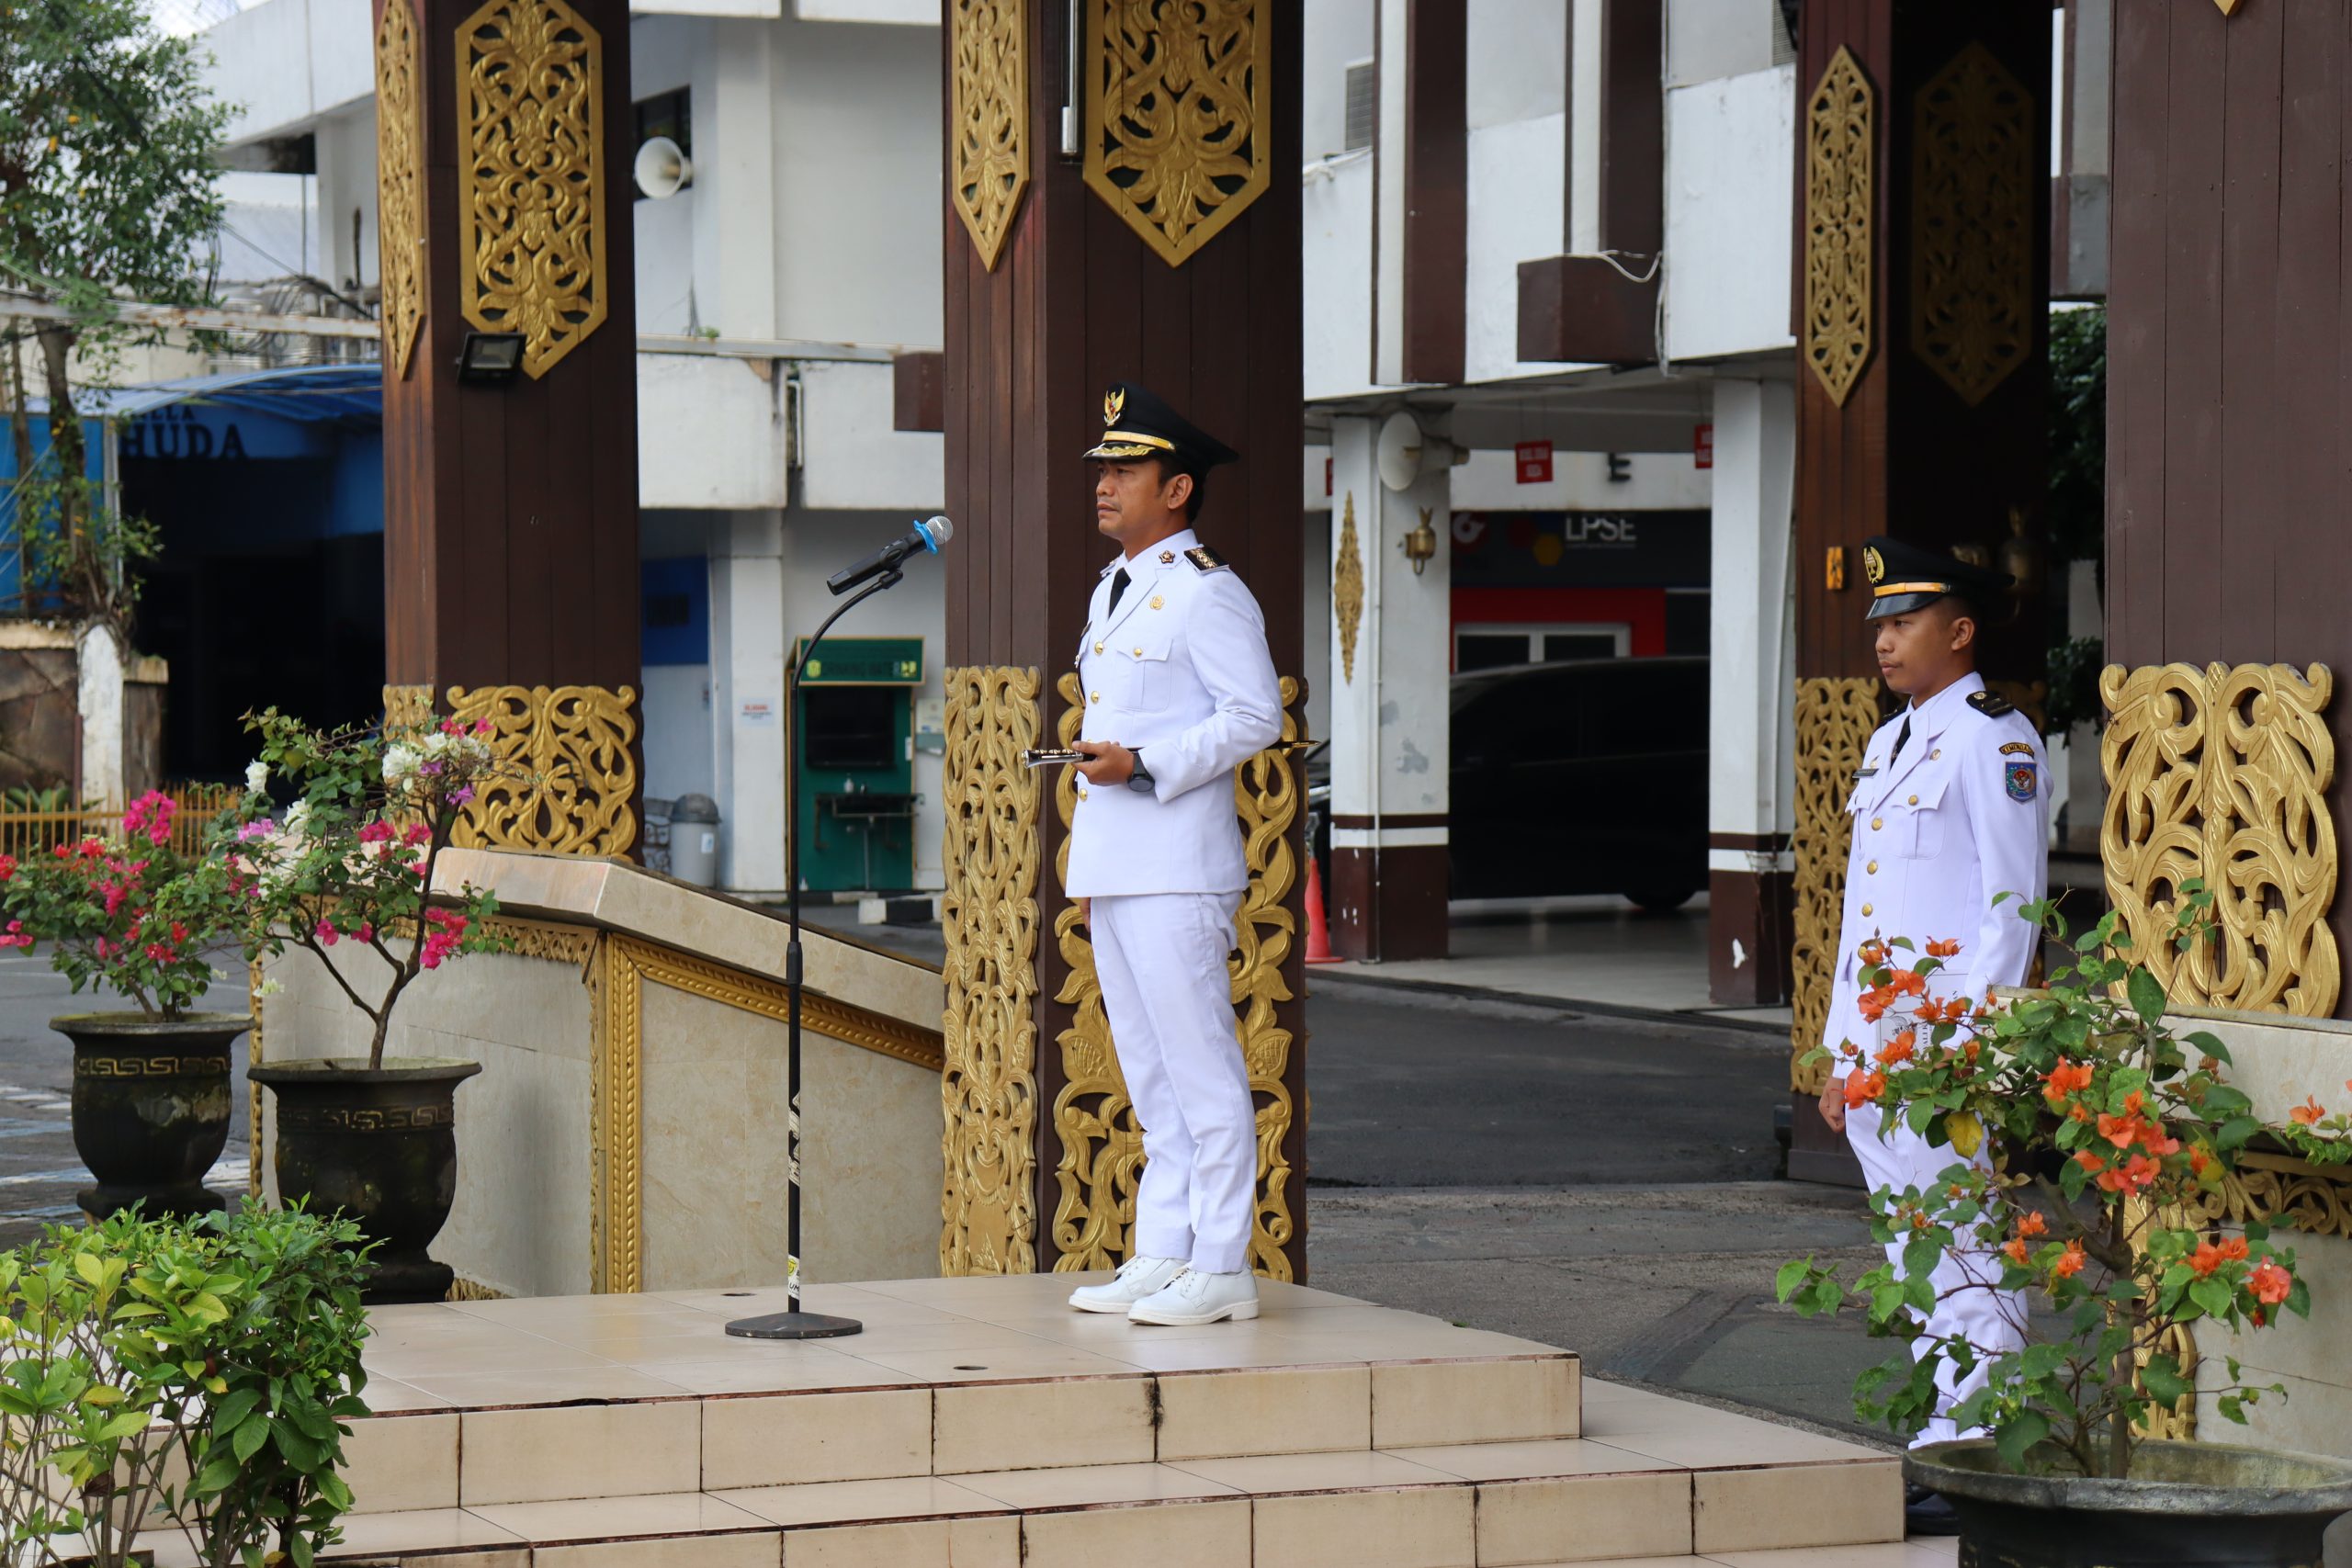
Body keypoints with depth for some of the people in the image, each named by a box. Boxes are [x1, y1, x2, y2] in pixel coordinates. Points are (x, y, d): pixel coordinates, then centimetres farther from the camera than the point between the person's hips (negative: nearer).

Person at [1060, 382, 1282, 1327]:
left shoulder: (1207, 593, -9)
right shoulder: (1112, 592, 19)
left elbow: (1255, 715, -15)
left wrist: (1142, 765, -20)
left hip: (1177, 872, -9)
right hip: (1114, 874, 10)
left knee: (1201, 1068, -7)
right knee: (1148, 1073, 12)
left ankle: (1221, 1271, -5)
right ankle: (1162, 1257, 17)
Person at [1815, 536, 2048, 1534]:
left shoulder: (1994, 742, -7)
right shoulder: (1887, 746, 19)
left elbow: (2013, 904, -12)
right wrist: (1842, 1055, 18)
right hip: (1876, 1052, 9)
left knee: (1967, 1265, -8)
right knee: (1914, 1267, 11)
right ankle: (1935, 1454, 16)